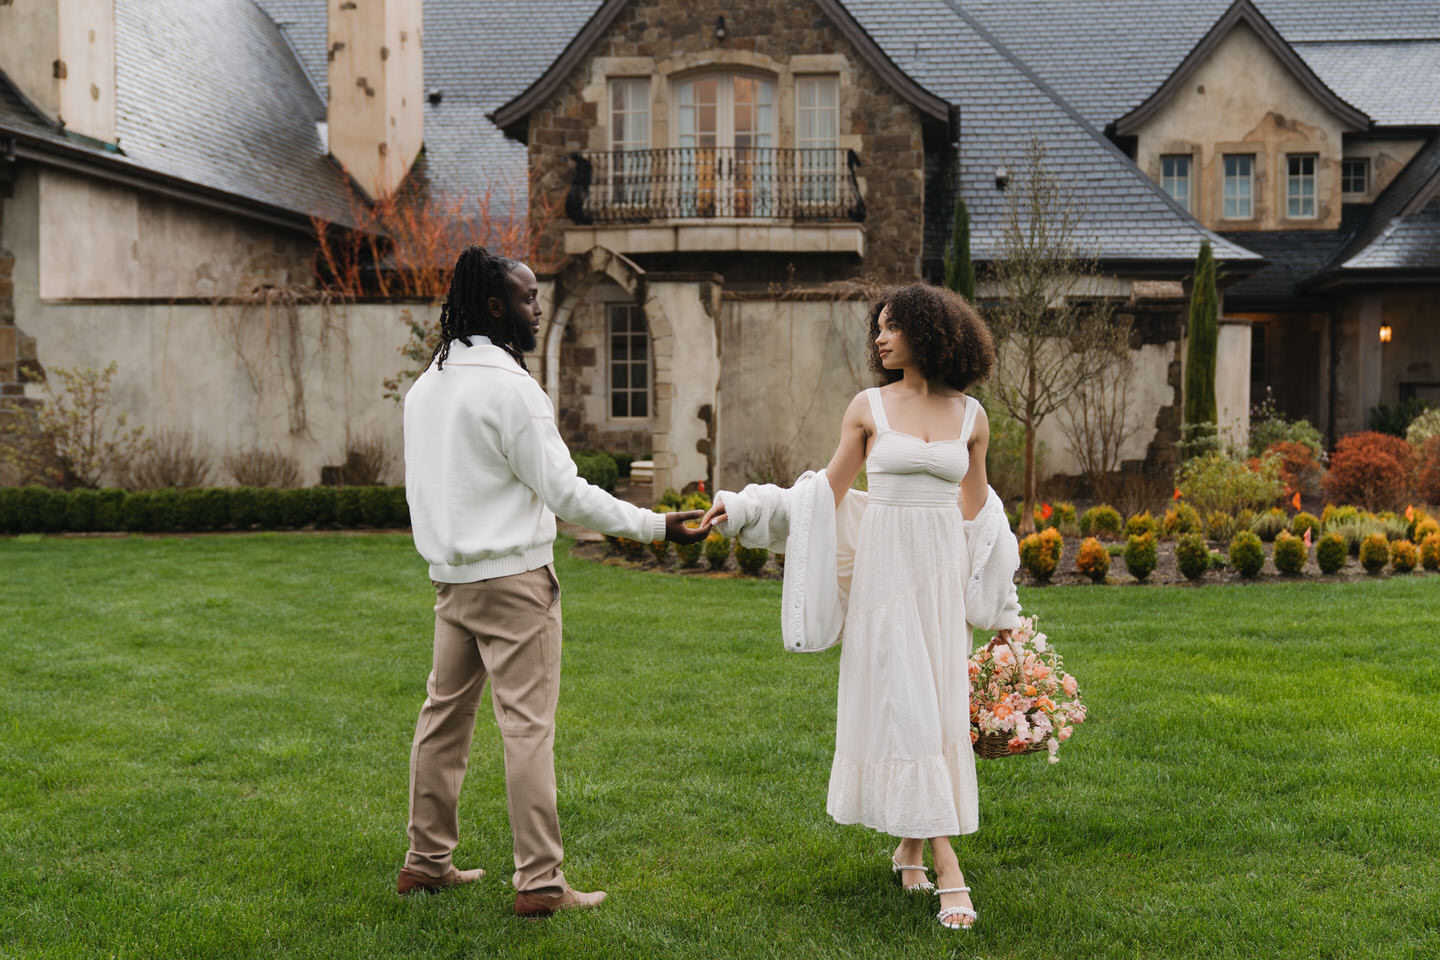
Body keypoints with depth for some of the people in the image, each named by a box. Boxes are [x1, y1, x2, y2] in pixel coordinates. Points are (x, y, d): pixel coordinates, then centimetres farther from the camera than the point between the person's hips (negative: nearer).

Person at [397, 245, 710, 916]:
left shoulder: (426, 384, 11)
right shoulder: (508, 385, -15)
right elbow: (565, 491, -15)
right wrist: (656, 526, -12)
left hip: (451, 577, 8)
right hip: (513, 577, -8)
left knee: (445, 715, 15)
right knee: (527, 726, -5)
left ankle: (426, 861, 23)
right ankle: (539, 882, -1)